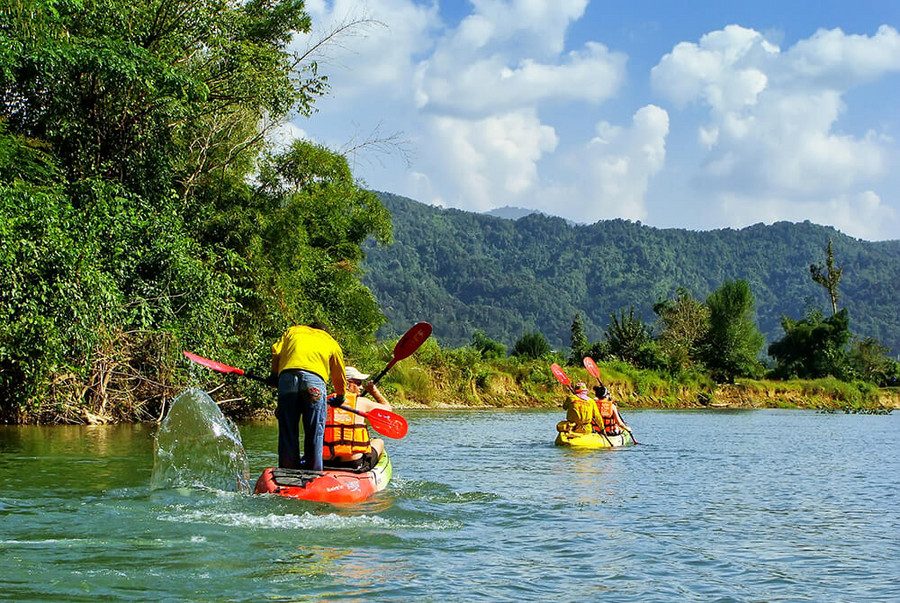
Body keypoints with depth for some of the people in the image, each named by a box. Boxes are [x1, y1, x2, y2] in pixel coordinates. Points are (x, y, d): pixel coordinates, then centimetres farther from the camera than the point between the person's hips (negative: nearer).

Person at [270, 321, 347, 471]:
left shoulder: (292, 331, 34)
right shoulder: (331, 342, 32)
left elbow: (276, 353, 18)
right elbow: (339, 377, 35)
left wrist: (274, 375, 30)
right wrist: (340, 397, 51)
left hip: (287, 375, 1)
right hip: (315, 377, -1)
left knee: (287, 431, 4)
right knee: (314, 432, 2)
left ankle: (288, 471, 4)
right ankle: (313, 473, 1)